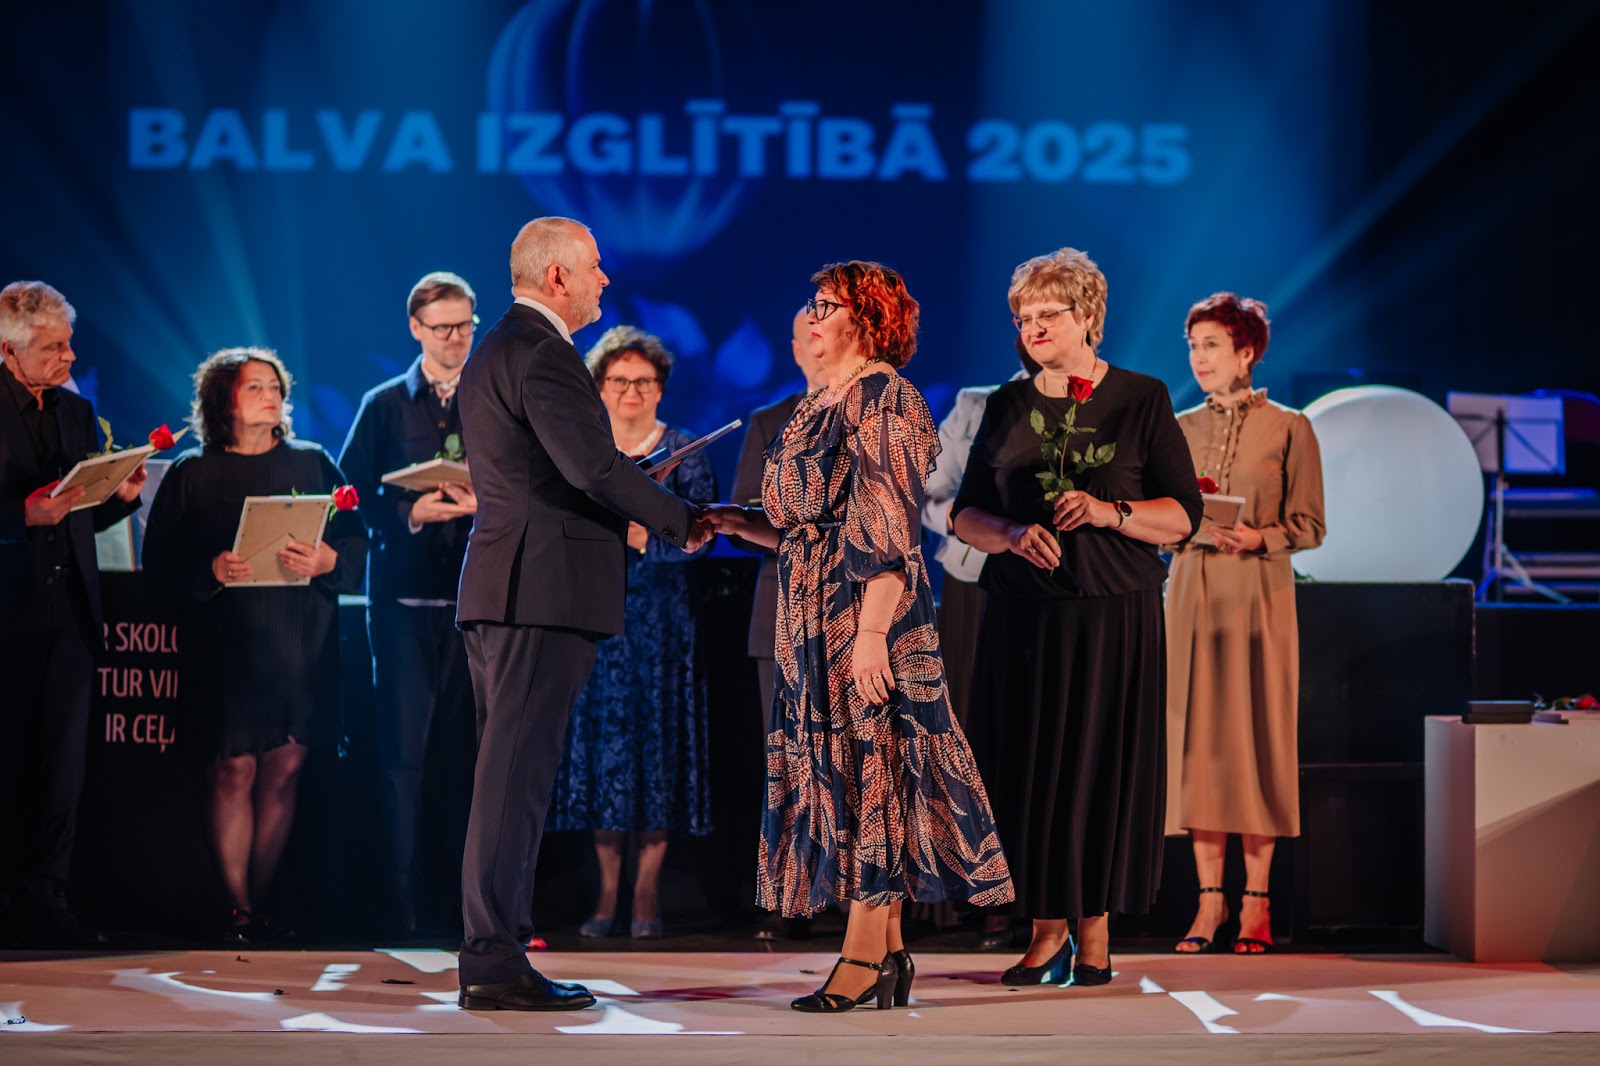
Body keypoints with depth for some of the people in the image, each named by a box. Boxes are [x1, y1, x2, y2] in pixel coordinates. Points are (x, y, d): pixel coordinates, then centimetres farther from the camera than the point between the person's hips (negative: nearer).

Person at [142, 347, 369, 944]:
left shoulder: (313, 463, 14)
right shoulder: (191, 474, 8)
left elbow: (356, 541, 8)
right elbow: (161, 560, 2)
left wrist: (328, 561, -13)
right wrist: (211, 571, -16)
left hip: (301, 642, 2)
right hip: (226, 642, -2)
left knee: (284, 770, -1)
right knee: (233, 770, -7)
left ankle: (260, 902, 7)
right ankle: (238, 909, -2)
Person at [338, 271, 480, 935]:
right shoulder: (384, 406, 9)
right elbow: (352, 496, 3)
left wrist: (488, 505, -12)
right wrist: (411, 513, -12)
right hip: (404, 598, -1)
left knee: (463, 749, 3)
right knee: (404, 748, -5)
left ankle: (455, 898, 8)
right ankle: (400, 898, -2)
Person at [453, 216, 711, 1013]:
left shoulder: (496, 350, 20)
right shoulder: (541, 353, -13)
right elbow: (593, 463, -22)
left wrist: (623, 507, 22)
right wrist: (680, 522, -11)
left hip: (502, 589, 10)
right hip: (544, 589, -10)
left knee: (509, 774, 12)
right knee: (517, 775, -10)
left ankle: (493, 953, 15)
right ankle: (494, 962, -11)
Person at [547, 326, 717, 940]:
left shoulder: (684, 454, 3)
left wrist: (647, 538, -22)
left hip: (660, 617, -2)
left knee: (656, 741, -4)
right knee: (599, 741, -1)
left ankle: (647, 890, 2)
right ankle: (607, 889, 4)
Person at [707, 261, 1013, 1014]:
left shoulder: (882, 397, -10)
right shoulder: (821, 405, 18)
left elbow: (888, 528, -17)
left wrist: (872, 632, -23)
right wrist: (740, 522, 9)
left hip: (865, 610, -9)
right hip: (815, 615, 9)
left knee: (865, 763, -9)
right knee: (849, 771, 7)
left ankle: (863, 954, -8)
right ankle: (889, 952, 10)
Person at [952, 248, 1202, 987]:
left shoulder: (1141, 400, 2)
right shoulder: (1008, 406, 12)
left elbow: (1184, 514, 0)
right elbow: (966, 512, 11)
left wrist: (1110, 512, -17)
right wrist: (1012, 534, -9)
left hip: (1113, 613, -3)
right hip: (1022, 613, 3)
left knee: (1102, 762, -3)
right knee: (1028, 762, -1)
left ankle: (1095, 933, 4)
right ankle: (1046, 931, 7)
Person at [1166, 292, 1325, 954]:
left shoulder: (1289, 429, 0)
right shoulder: (1179, 429, 11)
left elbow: (1310, 525, -1)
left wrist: (1260, 538, -18)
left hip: (1258, 595, -3)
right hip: (1192, 591, 3)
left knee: (1256, 736, -3)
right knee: (1197, 735, 0)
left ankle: (1255, 903, 2)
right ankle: (1209, 898, 4)